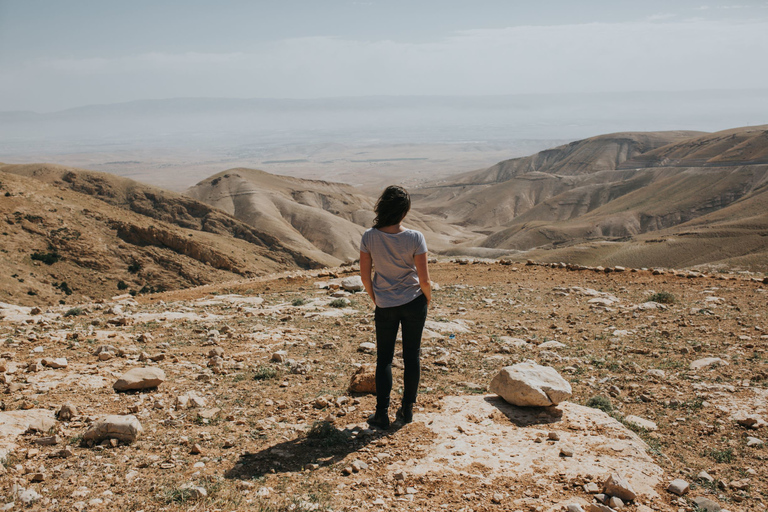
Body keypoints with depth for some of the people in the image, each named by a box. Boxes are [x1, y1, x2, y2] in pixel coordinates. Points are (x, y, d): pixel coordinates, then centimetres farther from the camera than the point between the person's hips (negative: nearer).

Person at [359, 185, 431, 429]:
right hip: (414, 303, -1)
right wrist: (428, 298, 8)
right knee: (412, 355, 14)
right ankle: (407, 410, 23)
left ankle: (382, 413, 11)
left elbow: (365, 276, -5)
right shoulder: (415, 238, -17)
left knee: (384, 358, 13)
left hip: (385, 306, 1)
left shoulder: (369, 237, -13)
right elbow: (424, 279, -13)